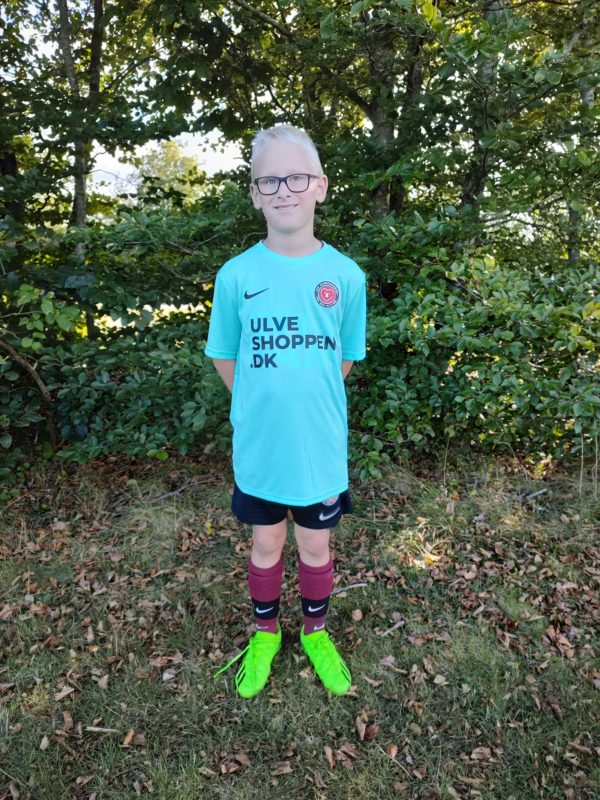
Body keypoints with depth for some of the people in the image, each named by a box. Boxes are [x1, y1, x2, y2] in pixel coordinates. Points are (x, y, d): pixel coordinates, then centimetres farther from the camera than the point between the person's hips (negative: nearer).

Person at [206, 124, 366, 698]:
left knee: (315, 547, 18)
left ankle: (315, 632, 44)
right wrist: (263, 407, 0)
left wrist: (307, 403, 3)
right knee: (266, 545, 18)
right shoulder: (236, 275, -9)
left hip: (321, 449, 0)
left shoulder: (346, 276, -8)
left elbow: (344, 359, 3)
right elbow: (224, 357, 1)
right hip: (259, 449, 0)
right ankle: (265, 633, 44)